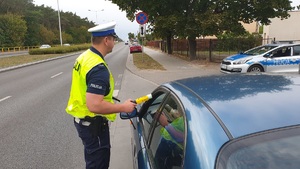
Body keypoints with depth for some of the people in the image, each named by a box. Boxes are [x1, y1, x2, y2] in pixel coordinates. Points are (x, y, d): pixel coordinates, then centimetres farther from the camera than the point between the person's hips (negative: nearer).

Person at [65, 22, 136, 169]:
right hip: (92, 123, -9)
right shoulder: (99, 68, -28)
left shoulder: (84, 57, 3)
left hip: (82, 118, 9)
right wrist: (123, 107, -22)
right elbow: (94, 105, -34)